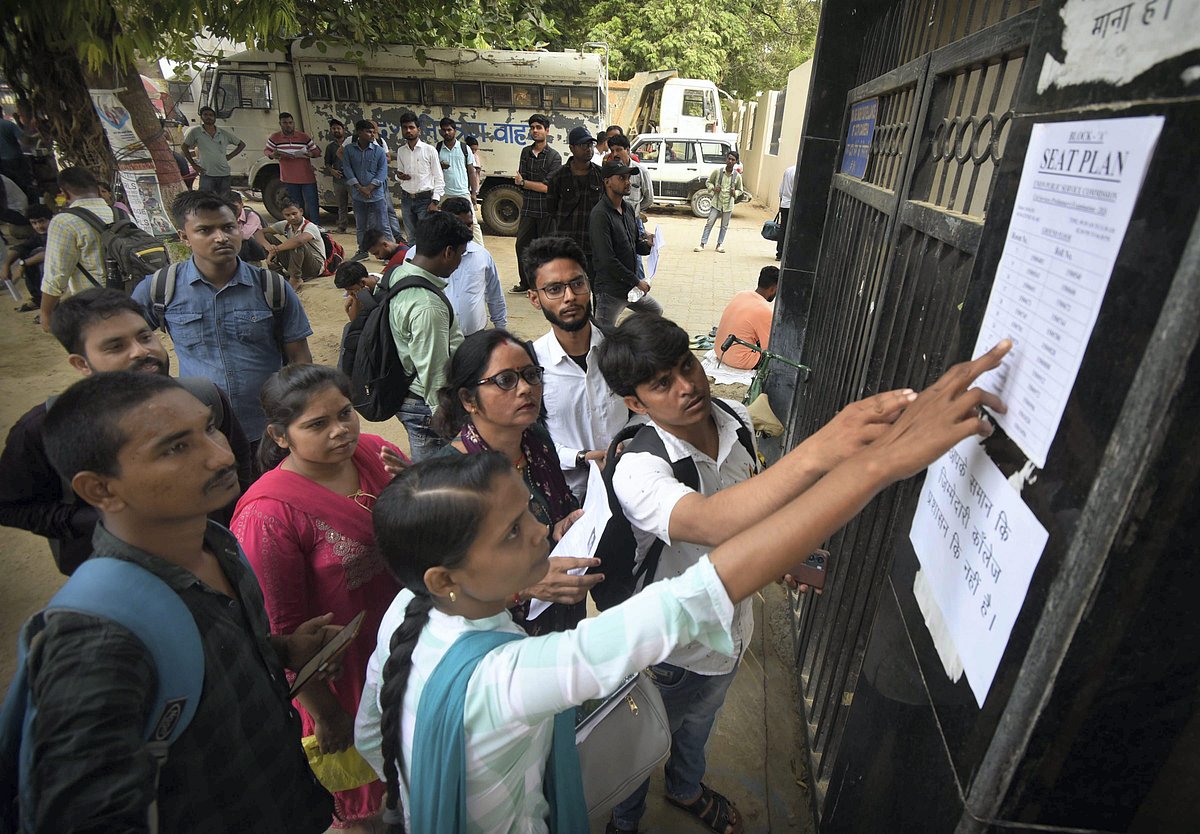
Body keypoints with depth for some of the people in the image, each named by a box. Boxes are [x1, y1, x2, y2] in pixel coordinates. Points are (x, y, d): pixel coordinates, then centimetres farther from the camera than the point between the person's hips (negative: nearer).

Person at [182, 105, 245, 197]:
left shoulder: (224, 133, 7)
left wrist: (229, 156, 8)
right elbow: (185, 147, 11)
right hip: (207, 175, -2)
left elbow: (242, 144, 17)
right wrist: (193, 164, 4)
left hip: (224, 174, 3)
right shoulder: (196, 131, 1)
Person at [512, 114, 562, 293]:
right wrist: (539, 186, -7)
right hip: (528, 208, 5)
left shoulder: (554, 156, -4)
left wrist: (523, 182, -6)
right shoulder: (526, 152, 11)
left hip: (546, 209, -5)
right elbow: (519, 179, 6)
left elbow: (548, 187, -12)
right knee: (522, 245, 8)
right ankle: (526, 282, 22)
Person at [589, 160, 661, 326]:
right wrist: (636, 281, -17)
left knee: (656, 312, 26)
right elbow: (607, 259, -23)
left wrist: (647, 245, -6)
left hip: (631, 286, 9)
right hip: (610, 291, -9)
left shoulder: (628, 209, 9)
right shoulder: (600, 215, -18)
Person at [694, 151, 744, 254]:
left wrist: (735, 193, -12)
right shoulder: (717, 171, -4)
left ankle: (719, 244, 21)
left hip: (728, 205, 1)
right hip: (716, 203, -1)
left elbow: (740, 190, 10)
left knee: (724, 226, 9)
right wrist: (713, 188, -11)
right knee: (709, 223, -4)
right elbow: (709, 181, 9)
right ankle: (702, 244, 0)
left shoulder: (737, 176, -1)